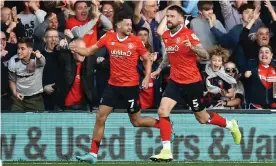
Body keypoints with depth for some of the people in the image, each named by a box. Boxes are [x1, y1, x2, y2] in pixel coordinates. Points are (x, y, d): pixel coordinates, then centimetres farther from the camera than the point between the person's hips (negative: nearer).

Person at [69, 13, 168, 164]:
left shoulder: (136, 41, -8)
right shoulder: (108, 37, -3)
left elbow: (147, 60, 4)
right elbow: (89, 51, 5)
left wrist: (147, 77, -10)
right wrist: (76, 49, -14)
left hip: (131, 86, -3)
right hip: (113, 85, 3)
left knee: (136, 121, 5)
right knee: (100, 117, -4)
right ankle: (93, 154, 1)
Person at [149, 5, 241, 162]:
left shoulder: (189, 34, -16)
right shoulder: (166, 36, 4)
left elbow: (205, 55, -19)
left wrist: (192, 47, -35)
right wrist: (159, 69, 21)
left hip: (192, 83, -6)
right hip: (175, 81, 6)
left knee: (203, 118, 8)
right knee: (163, 111, -13)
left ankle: (231, 125, 36)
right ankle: (166, 152, -10)